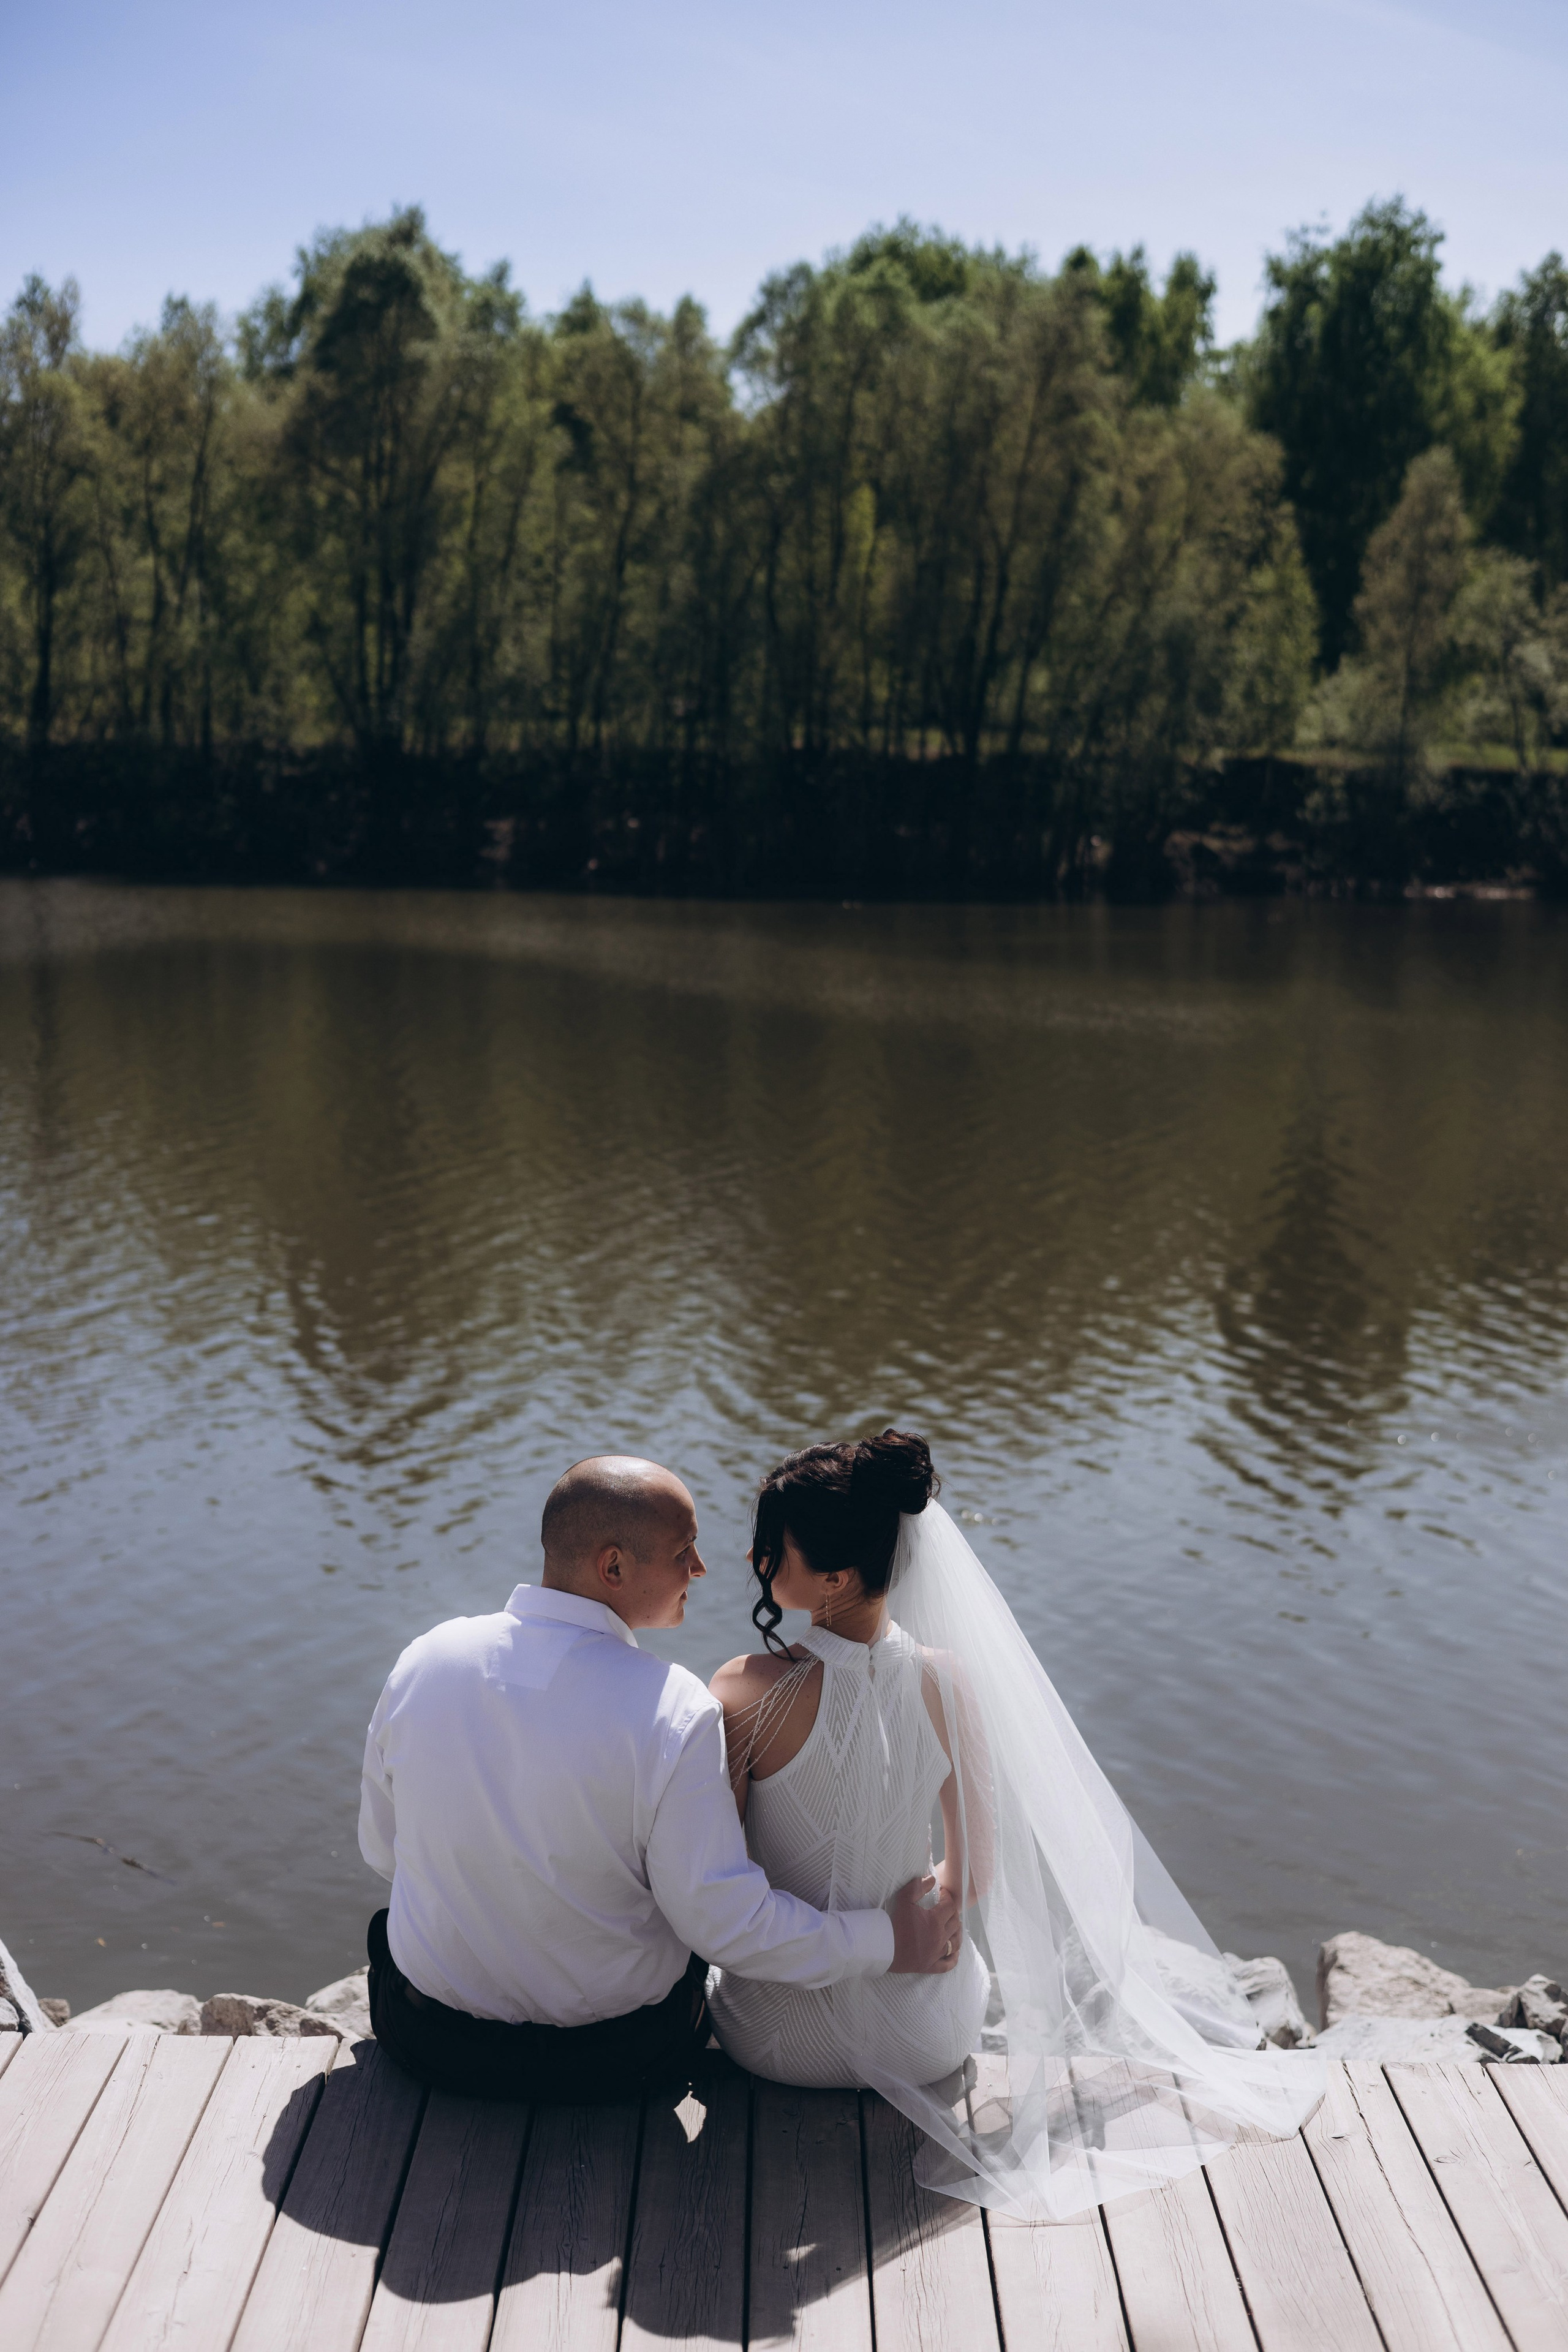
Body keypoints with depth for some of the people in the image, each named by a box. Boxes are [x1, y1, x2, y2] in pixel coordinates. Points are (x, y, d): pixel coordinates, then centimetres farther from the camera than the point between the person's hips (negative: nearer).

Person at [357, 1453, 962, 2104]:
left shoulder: (424, 1659, -14)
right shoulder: (674, 1712, -26)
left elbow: (382, 1848, 0)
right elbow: (724, 1917, -22)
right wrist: (887, 1942, -9)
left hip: (432, 2047, 2)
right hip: (615, 2064, -2)